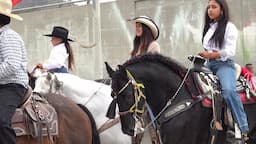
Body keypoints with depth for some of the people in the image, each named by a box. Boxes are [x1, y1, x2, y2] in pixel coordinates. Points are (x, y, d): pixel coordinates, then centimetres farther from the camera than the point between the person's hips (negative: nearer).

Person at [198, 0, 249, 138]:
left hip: (224, 64, -8)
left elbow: (230, 52, -12)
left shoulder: (229, 27, -3)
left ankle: (243, 128, -31)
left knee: (228, 90, -31)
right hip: (208, 65, 8)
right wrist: (203, 56, 1)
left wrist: (211, 55, -23)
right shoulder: (208, 28, 17)